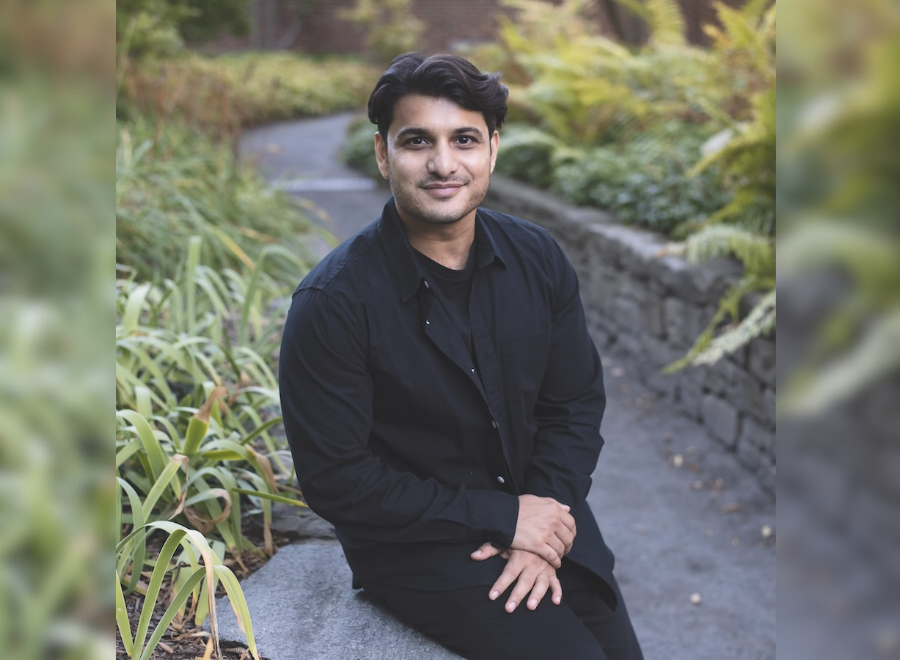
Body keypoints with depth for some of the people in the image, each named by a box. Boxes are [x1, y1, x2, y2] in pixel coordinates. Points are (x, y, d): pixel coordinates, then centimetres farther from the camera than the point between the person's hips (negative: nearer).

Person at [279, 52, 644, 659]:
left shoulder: (537, 257, -4)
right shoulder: (333, 302, -19)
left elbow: (577, 402, 3)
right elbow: (336, 480, -18)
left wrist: (541, 518, -12)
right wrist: (502, 518, -18)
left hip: (536, 501, 5)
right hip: (413, 536, -5)